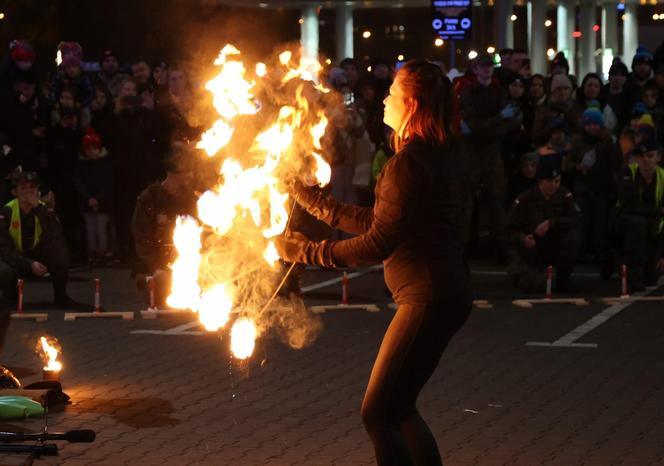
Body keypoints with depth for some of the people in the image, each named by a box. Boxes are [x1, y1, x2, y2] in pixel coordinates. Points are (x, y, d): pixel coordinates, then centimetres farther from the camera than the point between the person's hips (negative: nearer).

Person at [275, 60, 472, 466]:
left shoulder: (410, 163, -18)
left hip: (428, 298, -10)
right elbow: (380, 222, 15)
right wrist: (319, 204, 18)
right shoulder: (447, 154, 12)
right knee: (398, 408, 18)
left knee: (378, 413, -6)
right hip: (447, 292, 10)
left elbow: (378, 244, -18)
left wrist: (305, 250, -10)